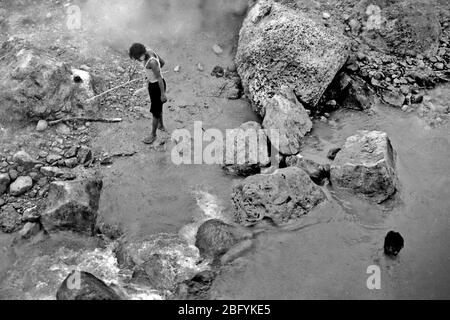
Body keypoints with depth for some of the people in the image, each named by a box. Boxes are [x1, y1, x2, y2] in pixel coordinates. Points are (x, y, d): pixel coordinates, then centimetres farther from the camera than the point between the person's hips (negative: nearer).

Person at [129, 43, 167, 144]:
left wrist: (162, 93, -19)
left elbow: (159, 78, -26)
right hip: (152, 83, 9)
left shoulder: (152, 62, -33)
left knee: (155, 111, 7)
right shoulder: (150, 52, -9)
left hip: (157, 86, -9)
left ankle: (153, 135, 23)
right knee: (158, 106, 28)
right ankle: (161, 126, 49)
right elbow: (163, 62, 5)